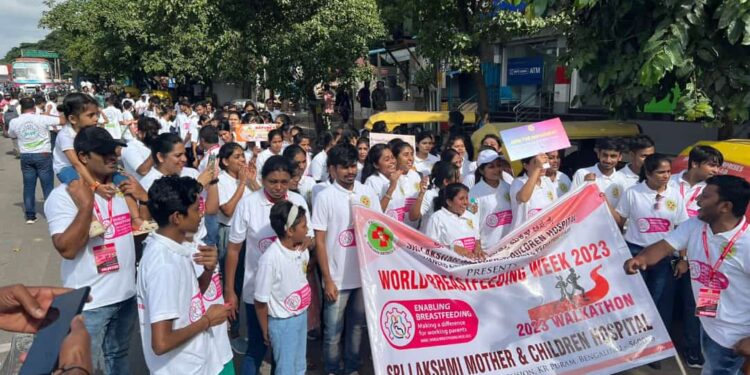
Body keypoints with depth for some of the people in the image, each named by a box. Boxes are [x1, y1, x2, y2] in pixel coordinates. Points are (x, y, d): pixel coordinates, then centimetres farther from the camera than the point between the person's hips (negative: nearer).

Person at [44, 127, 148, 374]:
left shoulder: (123, 188, 4)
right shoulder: (63, 196, -14)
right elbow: (67, 249, -24)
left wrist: (145, 198, -7)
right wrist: (86, 205, -27)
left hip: (126, 294, 5)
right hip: (89, 302, -5)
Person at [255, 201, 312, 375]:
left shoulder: (302, 248, -9)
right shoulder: (270, 259, -29)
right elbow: (260, 301, -17)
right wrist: (266, 331, -8)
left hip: (302, 315, 6)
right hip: (282, 322, -6)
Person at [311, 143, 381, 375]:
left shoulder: (368, 193, 3)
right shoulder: (325, 197, -7)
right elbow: (319, 241, -7)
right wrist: (327, 279, -10)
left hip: (365, 274, 3)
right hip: (337, 278, -3)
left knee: (358, 325, 16)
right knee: (333, 330, 9)